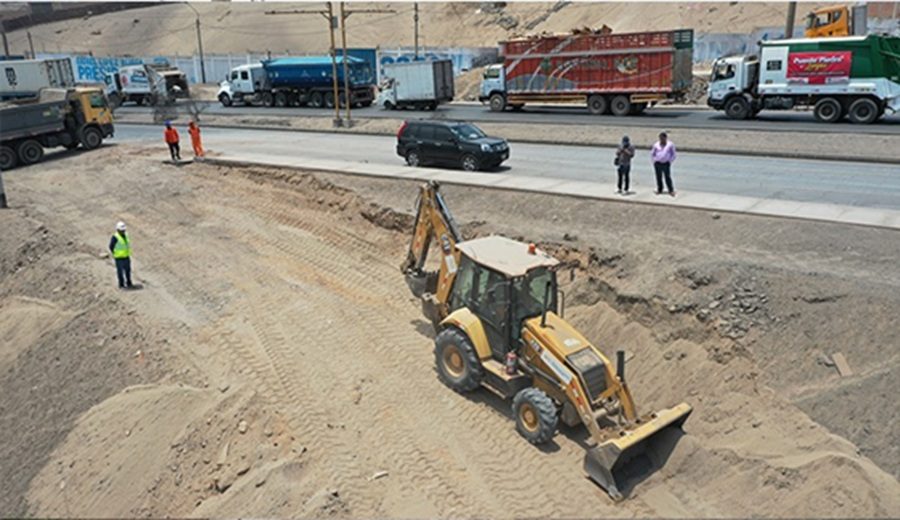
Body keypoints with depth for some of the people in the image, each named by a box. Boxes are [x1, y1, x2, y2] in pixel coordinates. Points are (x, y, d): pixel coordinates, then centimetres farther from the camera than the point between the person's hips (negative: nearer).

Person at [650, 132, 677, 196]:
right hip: (657, 164, 2)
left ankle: (671, 190, -2)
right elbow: (652, 153, 14)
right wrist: (654, 161, 5)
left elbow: (673, 154, 8)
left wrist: (670, 161, 1)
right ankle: (659, 189, 17)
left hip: (666, 164, -2)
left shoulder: (670, 144, 0)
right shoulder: (656, 145, 3)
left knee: (667, 177, -7)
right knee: (659, 177, 5)